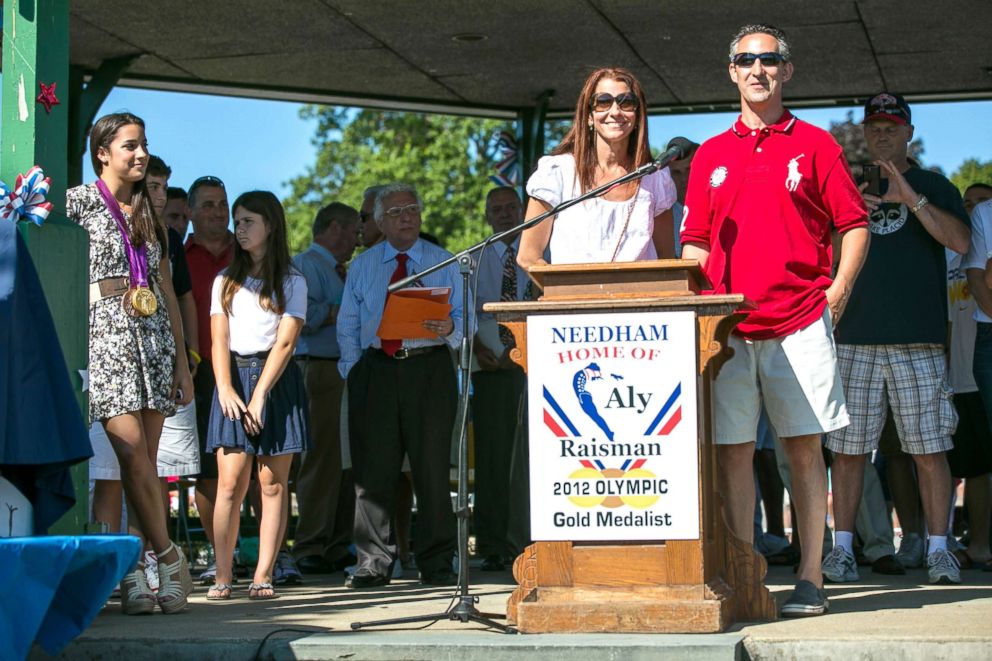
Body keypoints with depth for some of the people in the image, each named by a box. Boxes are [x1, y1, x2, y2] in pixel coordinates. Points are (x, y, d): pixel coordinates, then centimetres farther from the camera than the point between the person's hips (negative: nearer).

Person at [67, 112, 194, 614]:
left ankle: (133, 572, 3)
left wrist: (182, 359, 14)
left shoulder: (147, 213, 19)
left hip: (153, 335, 5)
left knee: (145, 457, 0)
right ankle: (168, 557, -3)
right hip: (105, 332, -5)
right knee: (132, 451, -14)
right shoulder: (80, 201, 3)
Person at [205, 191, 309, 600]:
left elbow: (285, 342, -5)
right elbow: (219, 340, 5)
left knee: (272, 482, -2)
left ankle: (263, 577, -1)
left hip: (276, 381, -2)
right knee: (229, 482, -7)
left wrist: (259, 395, -15)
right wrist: (226, 389, -12)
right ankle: (222, 577, -4)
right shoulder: (225, 282, 15)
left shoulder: (291, 282, 5)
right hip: (234, 379, 2)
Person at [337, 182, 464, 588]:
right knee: (374, 468, -1)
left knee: (432, 466, -2)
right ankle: (373, 563, 5)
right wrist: (354, 371, 4)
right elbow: (348, 326, 15)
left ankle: (436, 565, 5)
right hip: (376, 369, 2)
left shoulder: (444, 263, 11)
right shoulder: (362, 266, 15)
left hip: (430, 368, -1)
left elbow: (464, 318, 4)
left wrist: (449, 329, -18)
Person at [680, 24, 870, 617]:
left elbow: (854, 224, 6)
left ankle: (810, 577, 4)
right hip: (728, 324, 3)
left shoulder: (815, 144, 7)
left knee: (805, 446, -1)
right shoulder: (710, 155, 15)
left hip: (800, 321, -2)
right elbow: (696, 241, 15)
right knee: (733, 450, 2)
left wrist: (837, 292, -4)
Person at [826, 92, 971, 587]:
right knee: (847, 448, -1)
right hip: (854, 336, 2)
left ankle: (938, 550, 1)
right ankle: (842, 549, 4)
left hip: (919, 340, -2)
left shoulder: (934, 187, 12)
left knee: (929, 448, -3)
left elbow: (960, 242, -5)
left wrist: (911, 199, -15)